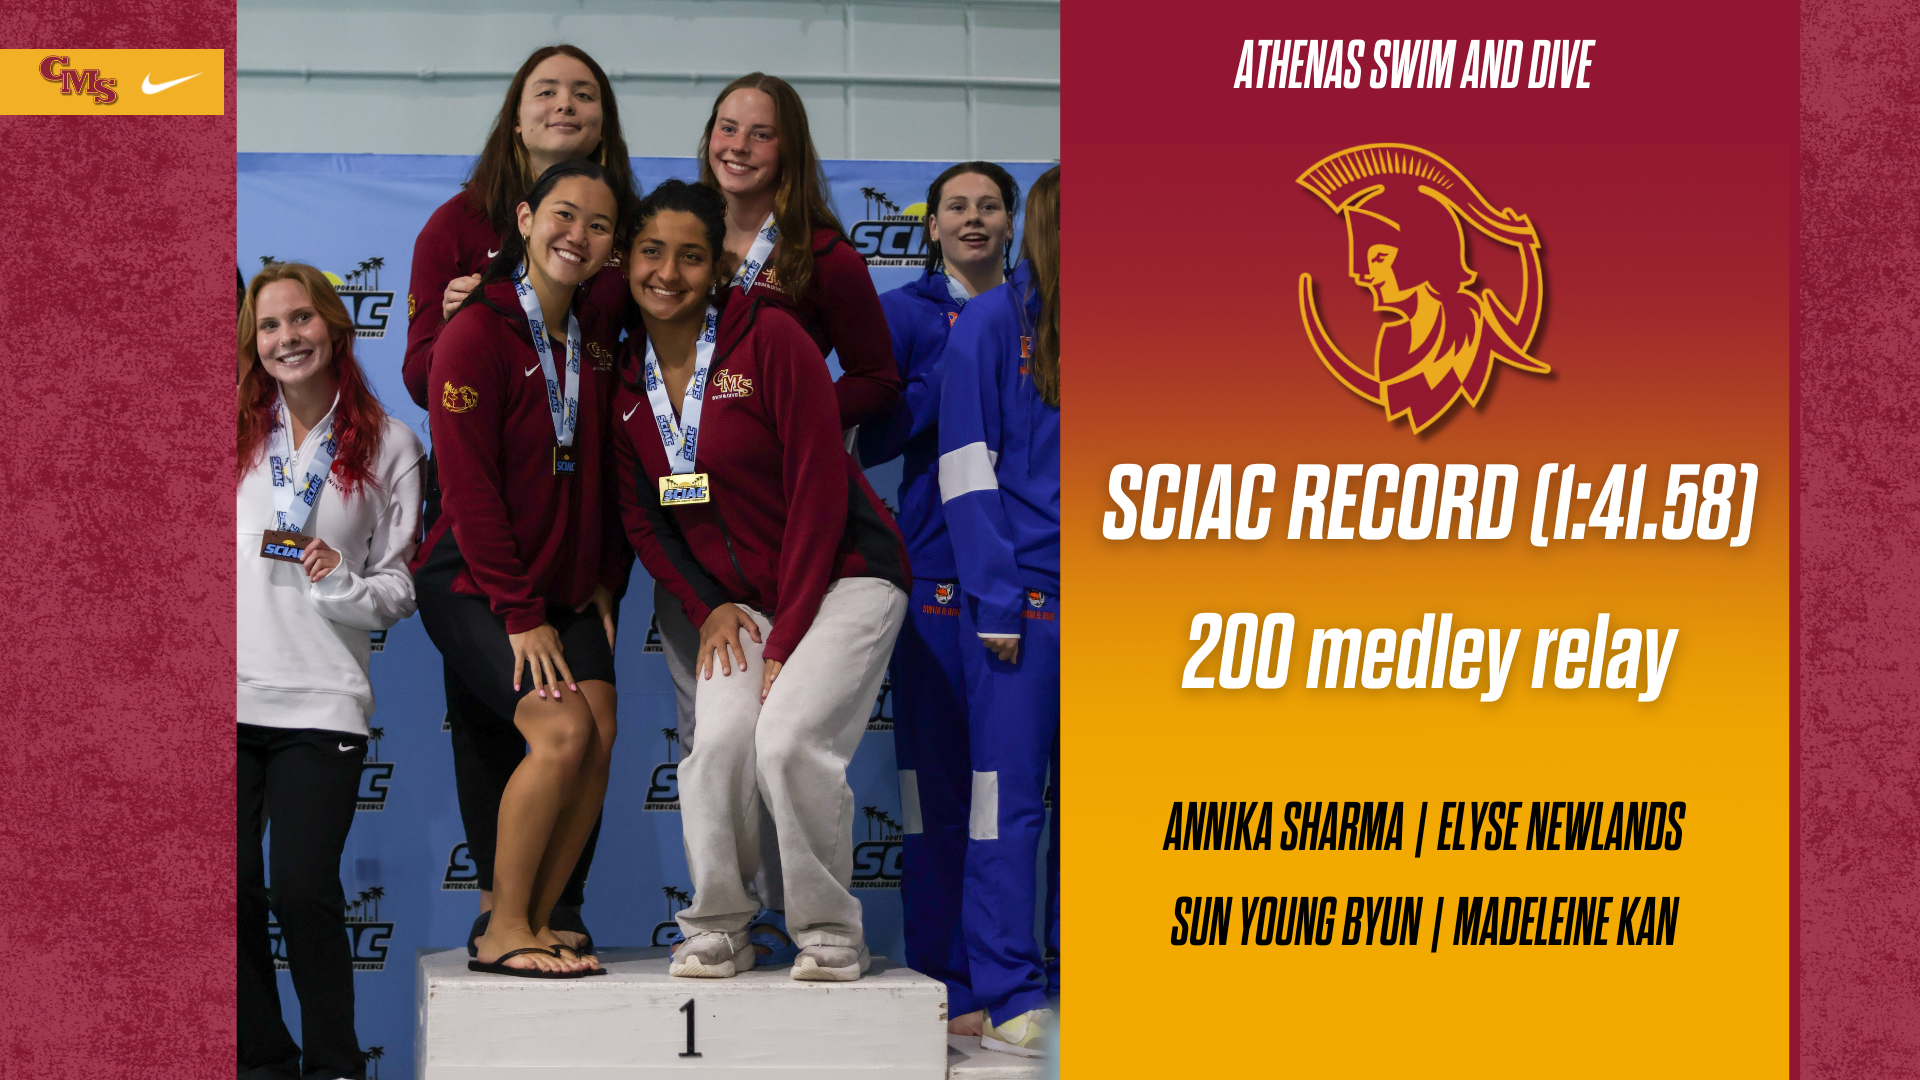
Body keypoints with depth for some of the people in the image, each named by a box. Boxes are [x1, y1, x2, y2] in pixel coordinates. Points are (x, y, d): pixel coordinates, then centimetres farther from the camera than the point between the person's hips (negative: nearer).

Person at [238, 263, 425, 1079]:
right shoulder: (233, 434, 10)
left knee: (301, 891, -8)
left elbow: (399, 589, 7)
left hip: (321, 704, -2)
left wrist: (340, 583, -11)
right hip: (228, 697, 2)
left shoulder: (388, 446, 7)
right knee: (229, 889, 1)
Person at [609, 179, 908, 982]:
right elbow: (639, 517, 9)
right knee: (719, 739, -20)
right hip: (739, 598, 4)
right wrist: (705, 608, -5)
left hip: (844, 577, -4)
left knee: (789, 739, -24)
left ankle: (830, 934, -5)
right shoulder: (623, 377, 3)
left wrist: (787, 636, -15)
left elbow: (819, 489, -14)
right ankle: (715, 931, -2)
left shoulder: (770, 339, -13)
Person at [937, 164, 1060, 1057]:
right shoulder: (992, 324, -1)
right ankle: (1010, 999, 1)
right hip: (1024, 599, -4)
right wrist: (996, 602, -11)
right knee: (1009, 791, -2)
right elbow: (968, 471, -5)